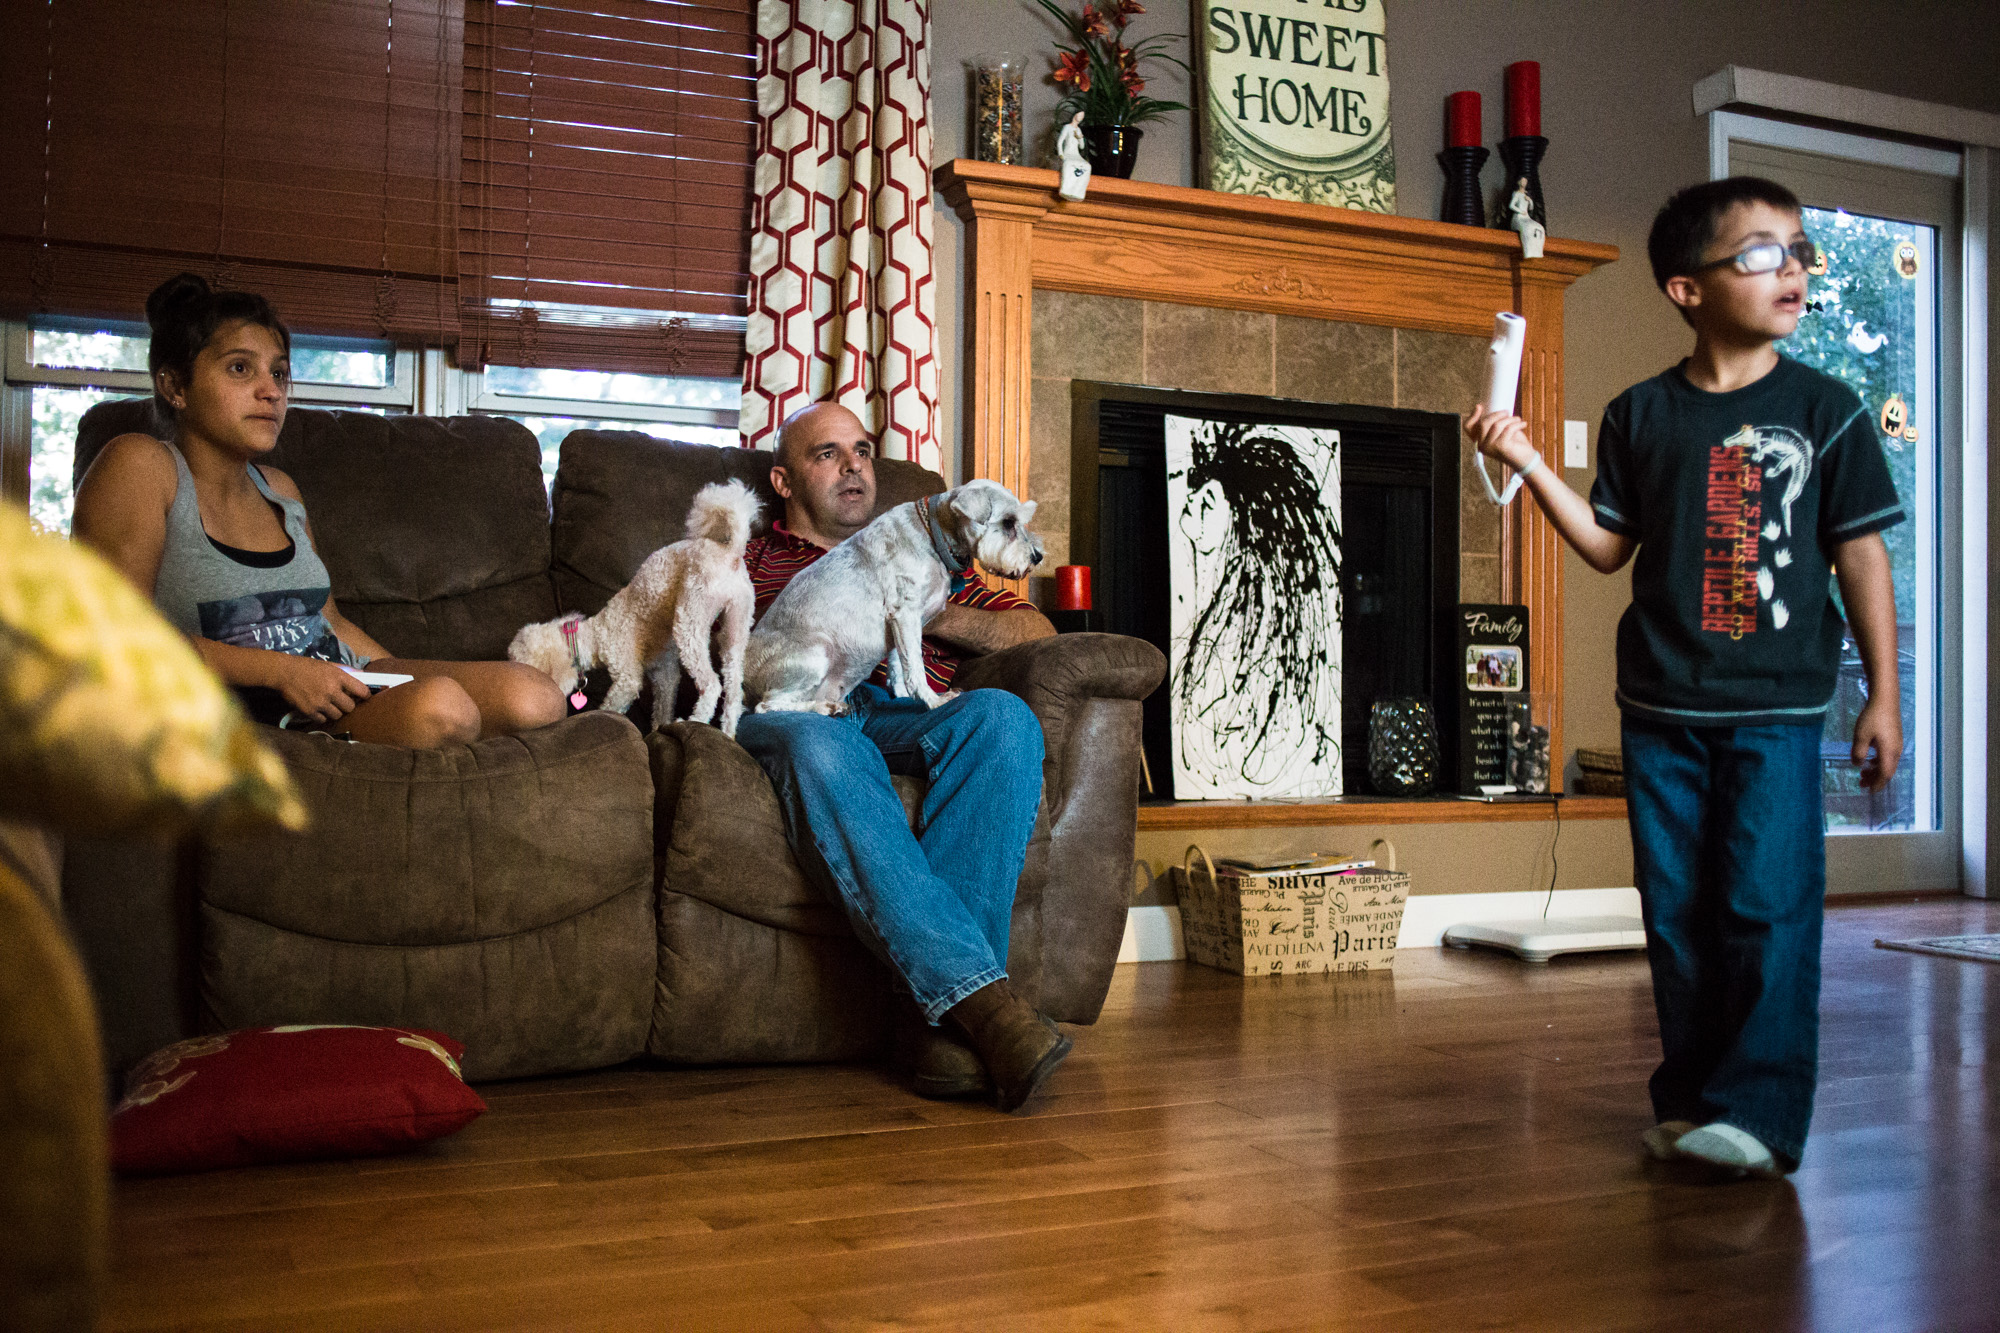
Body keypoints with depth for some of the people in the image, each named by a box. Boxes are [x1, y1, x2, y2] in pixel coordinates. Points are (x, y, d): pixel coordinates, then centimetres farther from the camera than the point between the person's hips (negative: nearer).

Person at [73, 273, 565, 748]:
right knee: (439, 705, -35)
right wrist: (280, 670, -16)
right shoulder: (140, 467, -2)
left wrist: (403, 677, 13)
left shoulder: (280, 490, 21)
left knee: (534, 697, -17)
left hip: (341, 692, 8)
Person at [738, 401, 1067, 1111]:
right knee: (819, 744, -41)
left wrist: (926, 614, 9)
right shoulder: (746, 562, 32)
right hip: (787, 708, -2)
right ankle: (978, 993, -50)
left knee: (1001, 716, -35)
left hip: (907, 712, 2)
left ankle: (940, 1014, -43)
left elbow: (1037, 630, 26)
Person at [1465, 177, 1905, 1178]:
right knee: (1677, 910, 7)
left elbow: (1861, 556, 4)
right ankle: (1691, 1098, 20)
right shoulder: (1641, 416, 6)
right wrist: (1529, 464, -3)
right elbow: (1610, 548, 9)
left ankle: (1761, 1112, 1)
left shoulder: (1823, 410, 2)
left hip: (1776, 710, -2)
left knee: (1768, 905, -8)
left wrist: (1882, 695, 2)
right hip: (1662, 709, 2)